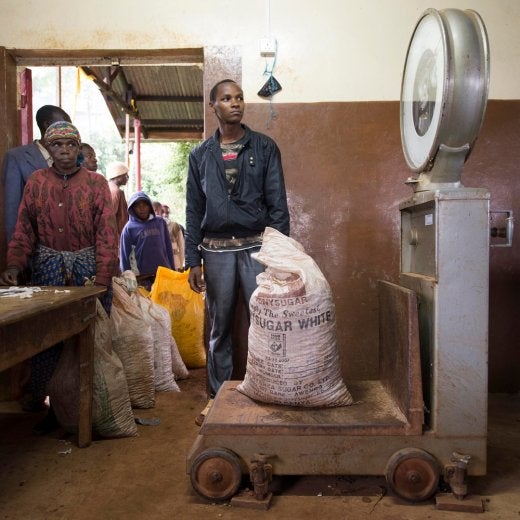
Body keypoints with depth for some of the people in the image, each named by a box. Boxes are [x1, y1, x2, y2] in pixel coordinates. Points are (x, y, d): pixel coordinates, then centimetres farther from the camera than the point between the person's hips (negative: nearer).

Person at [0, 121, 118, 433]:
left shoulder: (96, 183, 2)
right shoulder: (36, 182, 7)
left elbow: (107, 232, -5)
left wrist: (102, 276, -14)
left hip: (88, 266, -1)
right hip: (48, 266, 2)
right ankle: (54, 405, 17)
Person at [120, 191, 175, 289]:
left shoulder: (160, 222, 8)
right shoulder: (129, 228, 1)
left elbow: (168, 248, 12)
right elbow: (125, 255, 3)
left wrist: (172, 270, 10)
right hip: (143, 277, -2)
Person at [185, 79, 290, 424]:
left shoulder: (265, 148, 5)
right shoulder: (200, 155, 11)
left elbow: (278, 203, 1)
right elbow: (194, 211, 9)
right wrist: (193, 261, 4)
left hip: (256, 246, -1)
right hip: (216, 250, 2)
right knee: (220, 327, 9)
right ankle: (219, 396, 22)